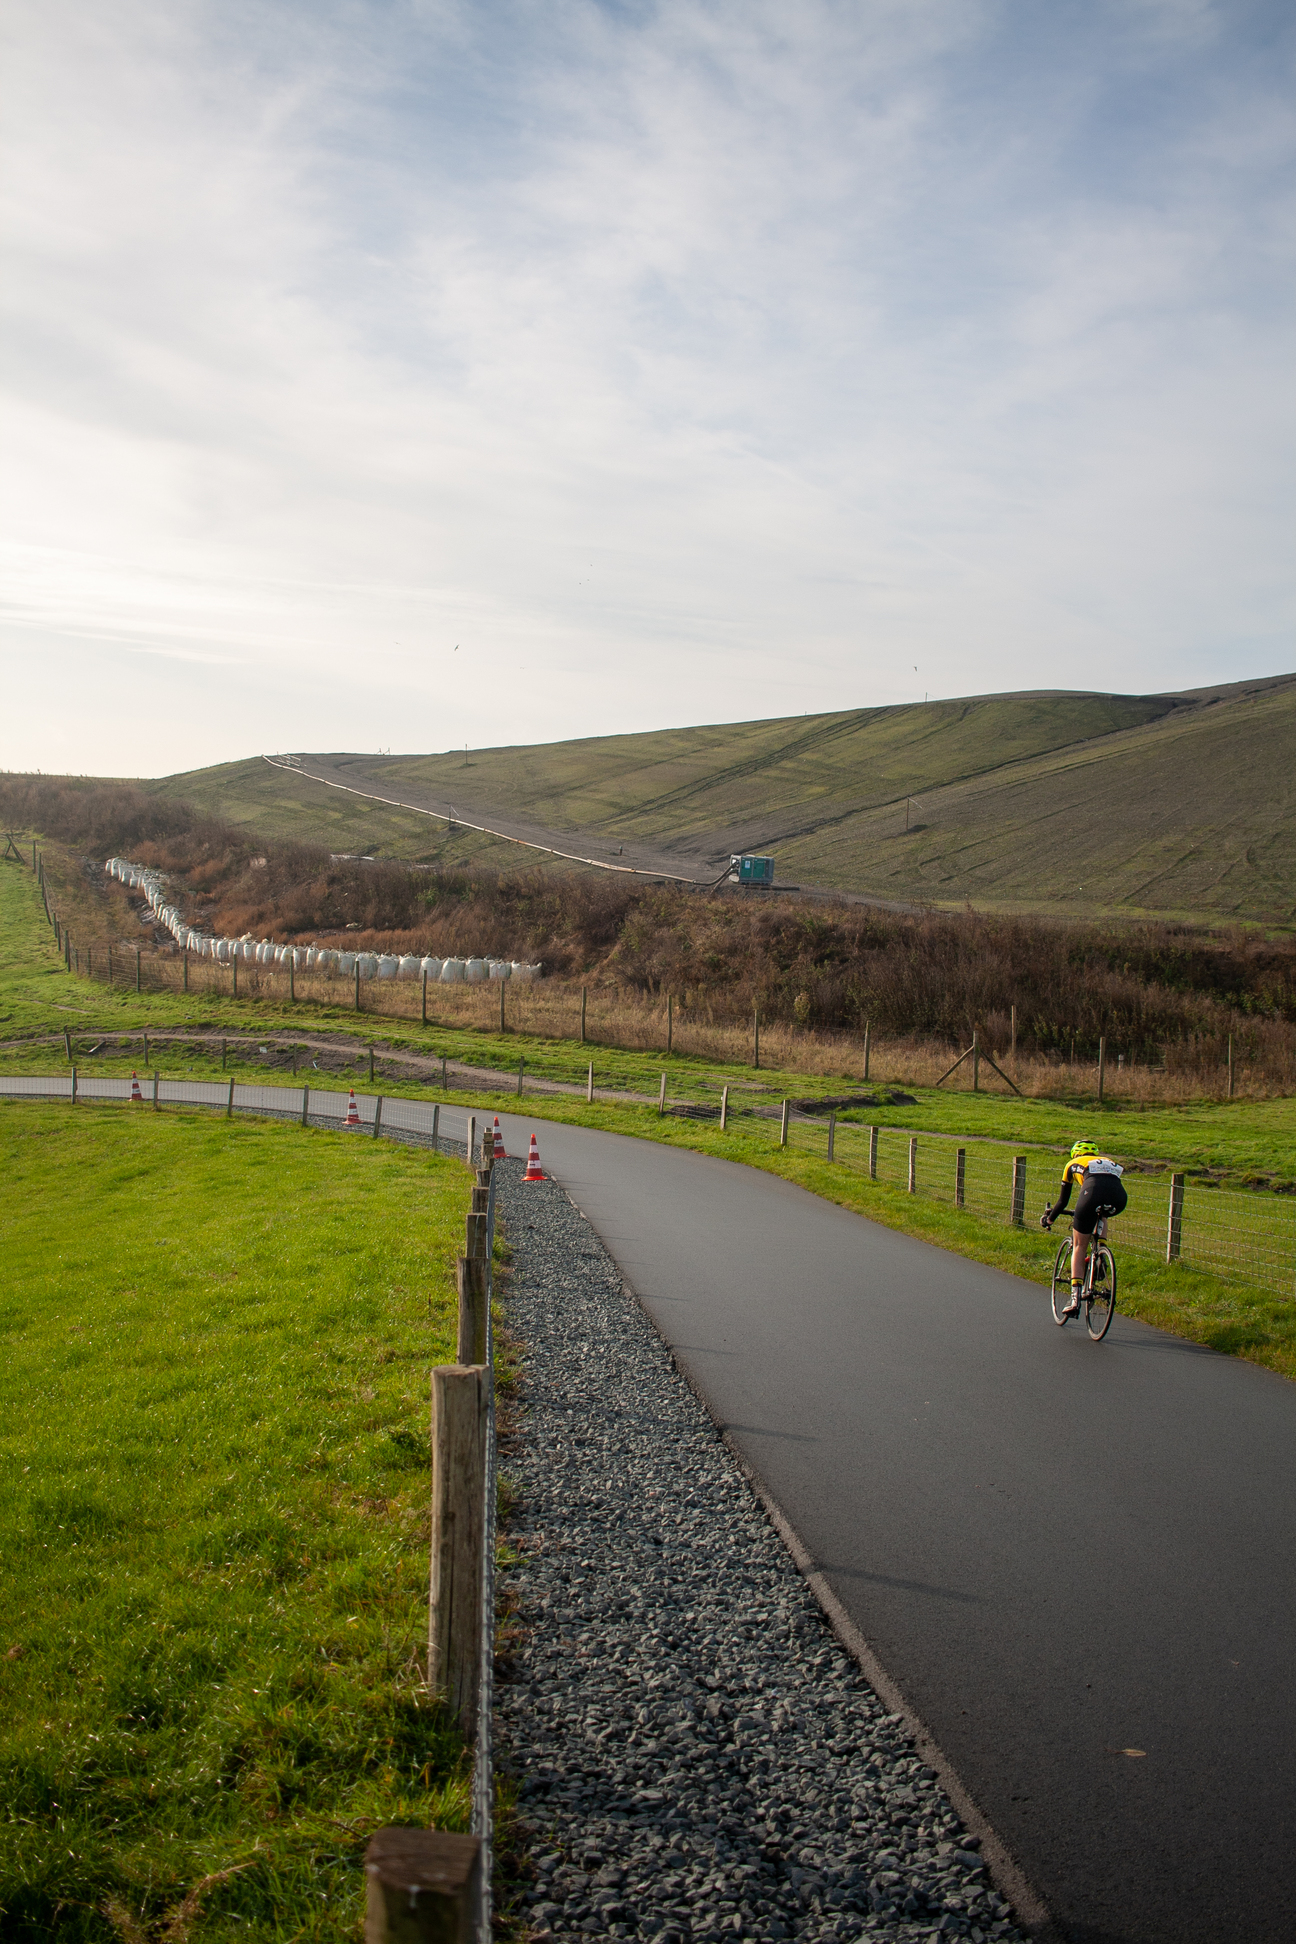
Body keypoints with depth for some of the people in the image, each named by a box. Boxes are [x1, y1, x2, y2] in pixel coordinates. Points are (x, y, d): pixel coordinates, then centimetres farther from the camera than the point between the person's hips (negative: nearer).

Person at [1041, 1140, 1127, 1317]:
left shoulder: (1073, 1164, 32)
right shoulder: (1110, 1162, 41)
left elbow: (1063, 1200, 35)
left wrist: (1050, 1218, 52)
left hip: (1093, 1193, -3)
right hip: (1119, 1200, 3)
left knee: (1079, 1247, 11)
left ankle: (1075, 1297, -1)